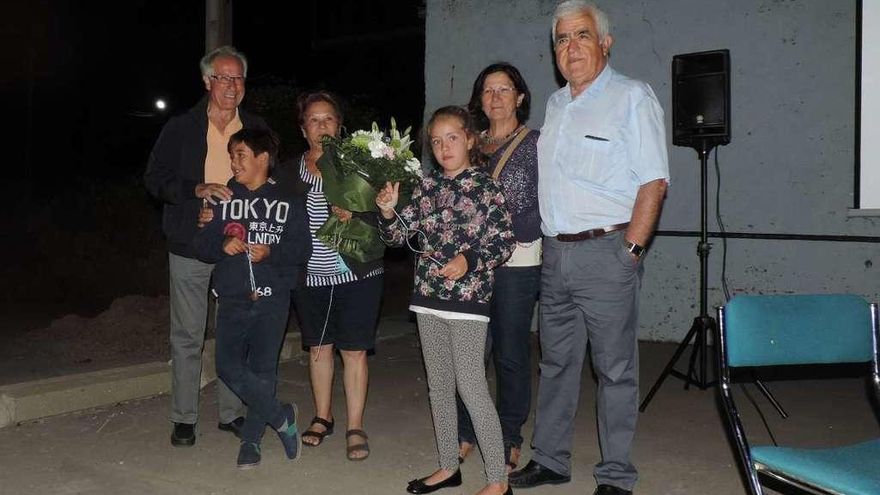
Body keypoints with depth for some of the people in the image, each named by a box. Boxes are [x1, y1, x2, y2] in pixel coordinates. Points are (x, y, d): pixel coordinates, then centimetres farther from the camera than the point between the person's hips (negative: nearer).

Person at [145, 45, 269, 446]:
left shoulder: (256, 128, 7)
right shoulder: (181, 128, 2)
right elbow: (155, 178, -1)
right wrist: (197, 189, -18)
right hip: (191, 247, -2)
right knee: (187, 336, 4)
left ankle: (231, 412, 21)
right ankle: (184, 418, 17)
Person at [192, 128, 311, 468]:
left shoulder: (287, 201, 0)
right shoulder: (224, 198, 7)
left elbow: (302, 249, -4)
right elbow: (201, 245, 6)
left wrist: (269, 252, -20)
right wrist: (222, 246, -14)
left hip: (272, 298, -2)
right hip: (232, 298, 3)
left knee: (263, 369, 2)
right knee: (228, 367, -5)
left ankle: (251, 439, 19)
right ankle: (282, 418, 12)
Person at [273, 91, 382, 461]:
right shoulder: (288, 173, 7)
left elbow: (377, 217, -3)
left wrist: (353, 218, -22)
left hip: (355, 274, -3)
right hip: (310, 277, 3)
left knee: (354, 350, 0)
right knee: (319, 348, 13)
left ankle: (355, 427, 10)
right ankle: (323, 417, 30)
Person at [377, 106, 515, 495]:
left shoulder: (485, 187, -6)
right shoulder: (426, 187, 9)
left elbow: (504, 242, -8)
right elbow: (397, 235, 9)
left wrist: (469, 261, -22)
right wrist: (388, 211, -10)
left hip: (467, 297, -6)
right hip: (428, 296, 6)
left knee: (471, 387, -7)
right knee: (438, 385, 14)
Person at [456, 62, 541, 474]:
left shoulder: (535, 143, 2)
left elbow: (545, 205, -5)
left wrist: (509, 236, -14)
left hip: (517, 262, -4)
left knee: (511, 352, 2)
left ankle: (509, 440, 16)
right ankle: (466, 433, 18)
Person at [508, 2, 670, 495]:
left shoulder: (632, 96, -4)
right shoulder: (556, 104, 16)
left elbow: (654, 181, -10)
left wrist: (630, 251, -15)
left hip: (606, 251, -6)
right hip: (556, 252, 7)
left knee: (615, 368, 2)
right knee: (556, 362, 14)